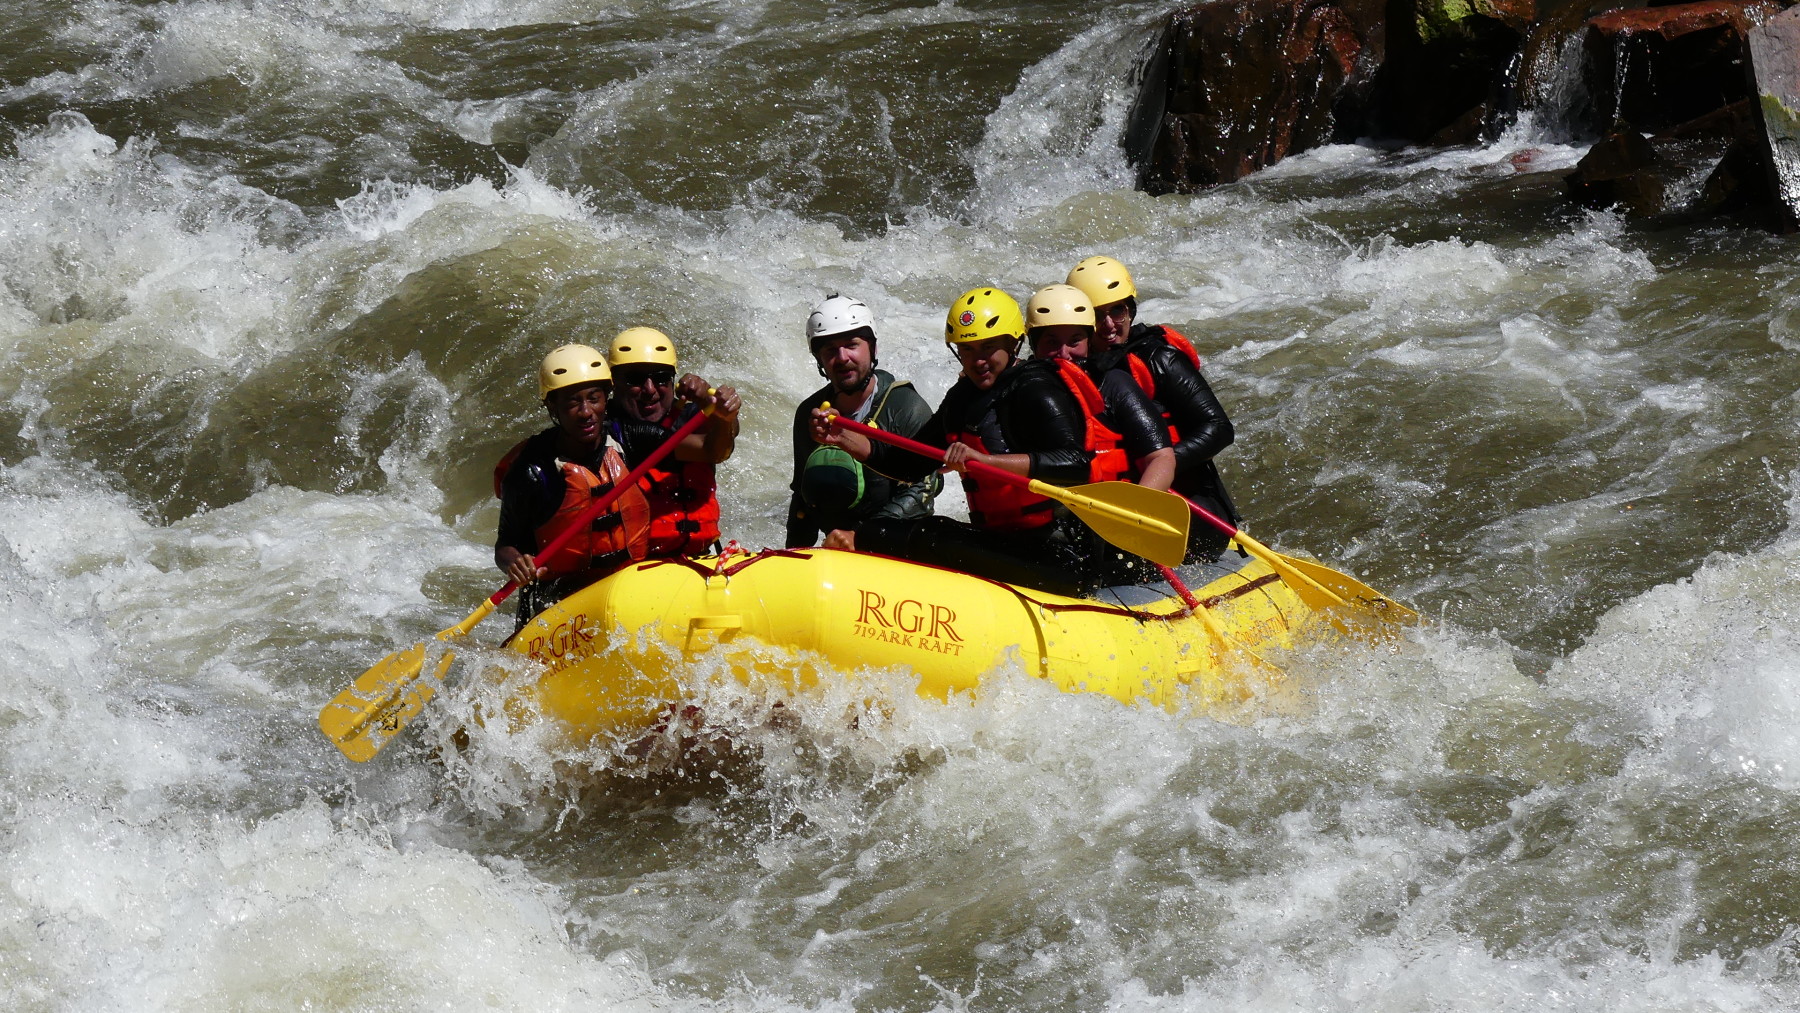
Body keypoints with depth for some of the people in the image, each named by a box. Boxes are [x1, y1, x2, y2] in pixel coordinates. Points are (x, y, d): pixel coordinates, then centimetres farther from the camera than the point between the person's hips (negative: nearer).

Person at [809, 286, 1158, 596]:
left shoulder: (1036, 393, -12)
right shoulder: (964, 398, 14)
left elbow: (1075, 464, -28)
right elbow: (909, 465, 21)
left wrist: (983, 460, -35)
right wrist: (843, 438, 6)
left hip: (1060, 560, -10)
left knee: (929, 537, -27)